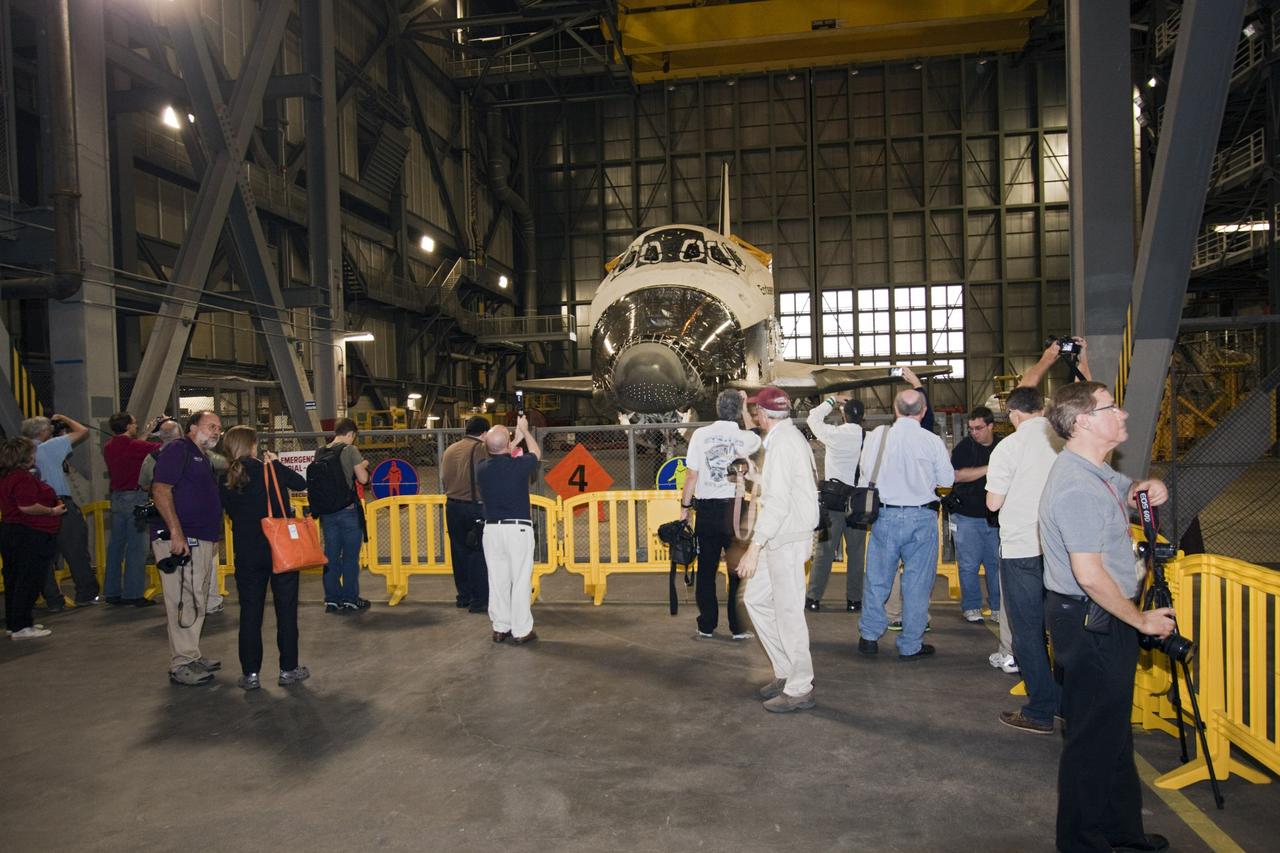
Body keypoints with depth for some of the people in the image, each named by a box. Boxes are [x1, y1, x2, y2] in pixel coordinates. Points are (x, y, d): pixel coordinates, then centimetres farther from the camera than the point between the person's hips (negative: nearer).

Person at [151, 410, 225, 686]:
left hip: (202, 541, 10)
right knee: (184, 602, -7)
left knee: (197, 602, 15)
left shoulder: (202, 459, 21)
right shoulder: (177, 449, -7)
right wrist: (176, 533, -24)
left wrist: (214, 539, 20)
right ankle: (181, 665, 0)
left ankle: (191, 656, 25)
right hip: (181, 540, -10)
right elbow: (160, 490, -18)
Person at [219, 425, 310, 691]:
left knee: (250, 613, 10)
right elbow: (301, 483, 0)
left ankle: (250, 674, 13)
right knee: (286, 609, 8)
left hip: (247, 554, 2)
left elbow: (231, 512, 7)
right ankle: (288, 669, 14)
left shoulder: (225, 482, 0)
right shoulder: (270, 469, -9)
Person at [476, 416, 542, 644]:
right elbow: (536, 452, 12)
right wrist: (524, 430, 26)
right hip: (518, 529, -4)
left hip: (492, 529, 4)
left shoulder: (482, 469, 0)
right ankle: (521, 631, 5)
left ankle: (500, 628, 18)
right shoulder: (519, 465, -11)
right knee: (521, 580, 2)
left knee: (497, 580, 10)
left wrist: (516, 439, 32)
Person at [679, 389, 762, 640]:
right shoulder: (747, 438, -3)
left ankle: (706, 626, 16)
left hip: (706, 510, 1)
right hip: (735, 509, -1)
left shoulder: (701, 434, -2)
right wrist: (744, 406, 26)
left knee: (706, 570, 9)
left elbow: (691, 474, -2)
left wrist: (684, 507, 6)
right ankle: (738, 628, 11)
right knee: (738, 570, 7)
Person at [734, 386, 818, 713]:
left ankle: (799, 689, 9)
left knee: (788, 612, -2)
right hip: (782, 540, 10)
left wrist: (754, 548, -25)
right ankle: (785, 671, 23)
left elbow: (777, 502, -24)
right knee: (756, 599, 15)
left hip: (787, 540, -10)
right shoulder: (793, 437, 14)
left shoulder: (781, 443, -17)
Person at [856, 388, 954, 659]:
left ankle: (869, 637, 21)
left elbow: (865, 474, 2)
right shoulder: (932, 441, -8)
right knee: (917, 583, 9)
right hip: (922, 517, -1)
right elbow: (947, 479, 2)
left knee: (877, 578, 12)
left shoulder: (877, 435, -5)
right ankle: (911, 645, 16)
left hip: (885, 515, 1)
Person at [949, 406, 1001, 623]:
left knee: (996, 563, 5)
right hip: (968, 516, -2)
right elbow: (958, 475, -13)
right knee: (968, 564, 1)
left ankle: (998, 607, 17)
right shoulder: (964, 447, -1)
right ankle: (971, 607, 13)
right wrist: (989, 469, -15)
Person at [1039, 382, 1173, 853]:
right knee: (1095, 734, 3)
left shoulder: (1095, 471, 8)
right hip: (1091, 623, -11)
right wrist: (1141, 620, -13)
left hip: (1105, 619, 11)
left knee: (1114, 728, 22)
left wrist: (1145, 489, 4)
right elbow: (1090, 575, -26)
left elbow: (1124, 492, 29)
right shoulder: (1076, 487, -24)